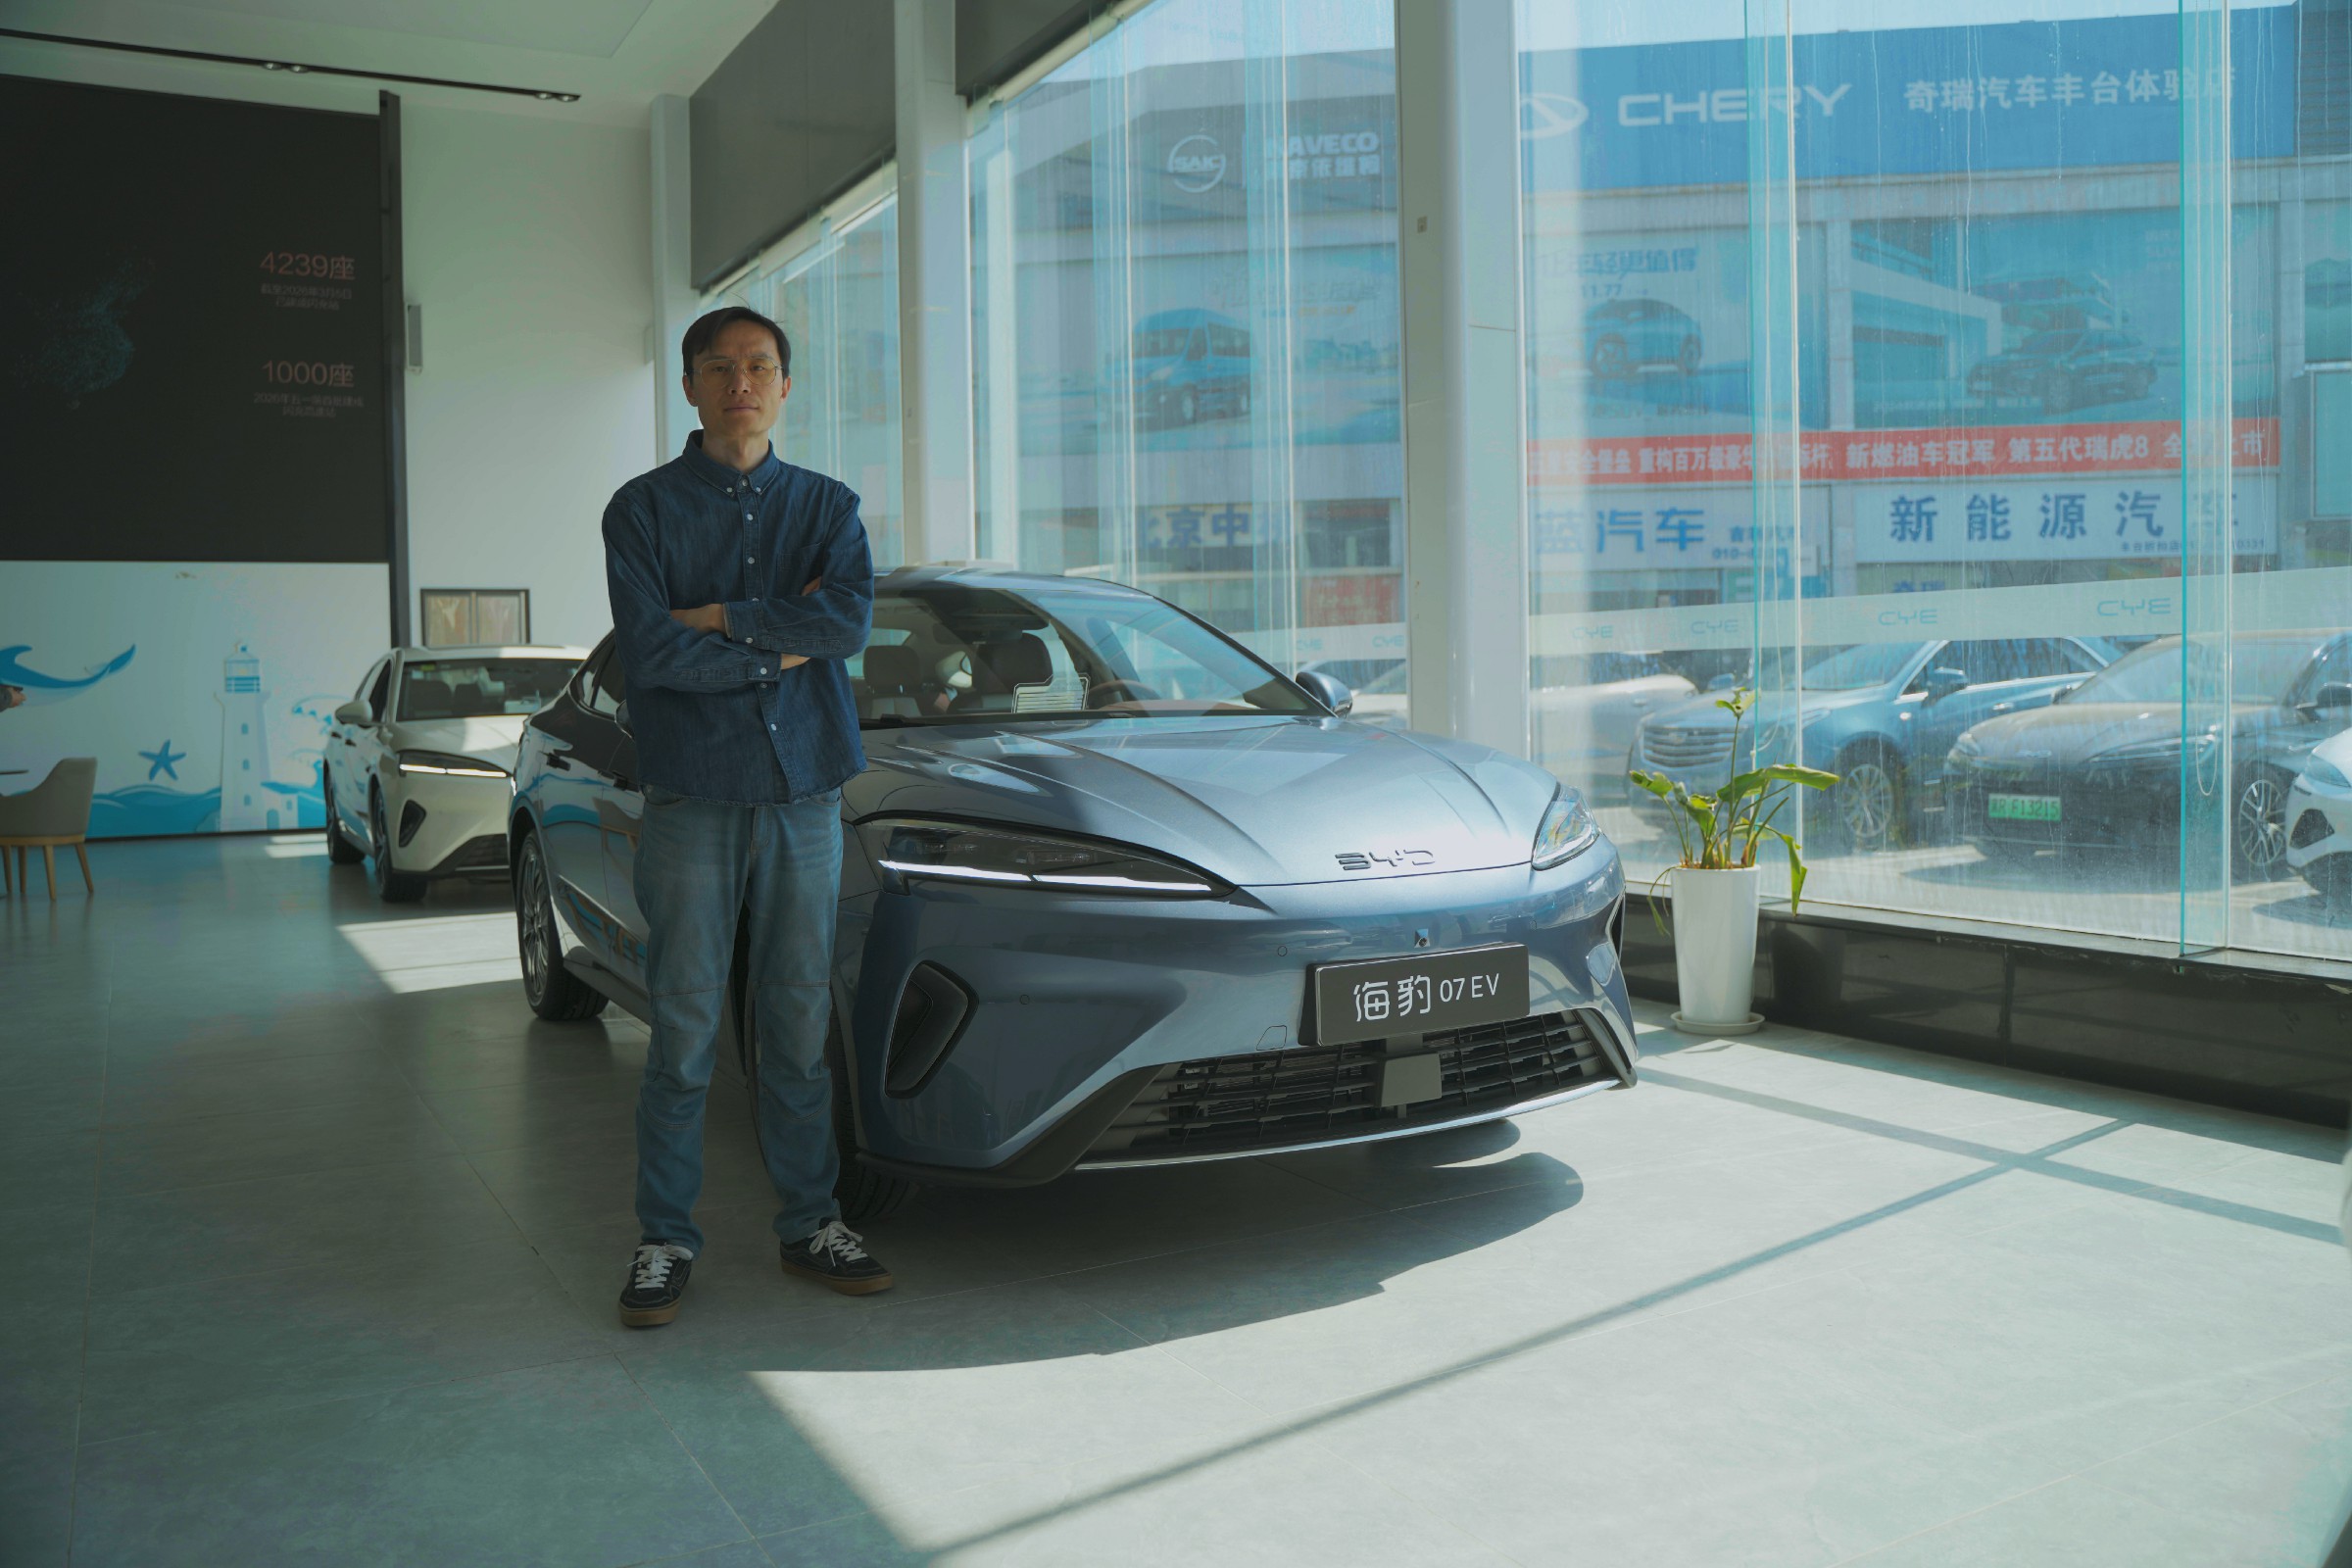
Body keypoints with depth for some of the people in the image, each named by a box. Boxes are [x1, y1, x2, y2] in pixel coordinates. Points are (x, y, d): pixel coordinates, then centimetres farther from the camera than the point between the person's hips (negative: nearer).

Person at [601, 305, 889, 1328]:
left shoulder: (828, 506, 11)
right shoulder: (644, 507, 3)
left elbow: (850, 621, -8)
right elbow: (646, 652, -11)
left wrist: (720, 616, -10)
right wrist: (784, 645, -7)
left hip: (805, 793, 2)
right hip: (691, 797, -2)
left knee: (801, 1024, 8)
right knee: (683, 1031, 1)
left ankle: (809, 1223, 20)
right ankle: (664, 1240, 14)